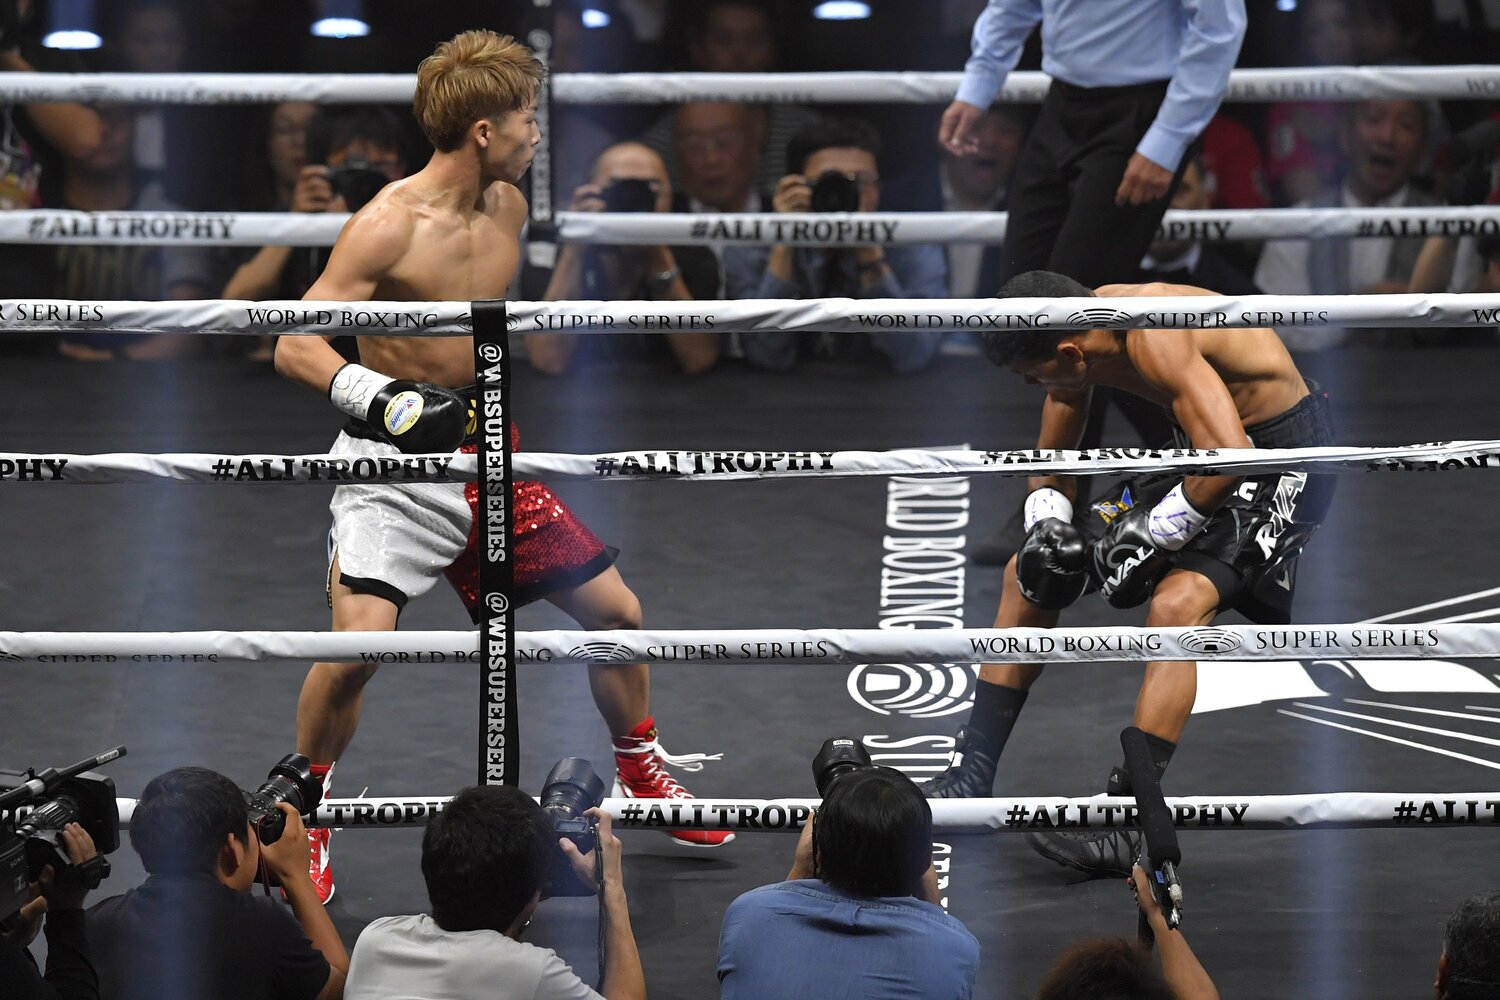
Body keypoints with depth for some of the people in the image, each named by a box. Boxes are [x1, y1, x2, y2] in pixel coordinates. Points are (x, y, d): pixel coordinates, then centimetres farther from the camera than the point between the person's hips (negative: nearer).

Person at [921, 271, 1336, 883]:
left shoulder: (1154, 338, -31)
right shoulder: (1076, 337, -3)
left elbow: (1232, 458, -40)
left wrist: (1146, 535, -28)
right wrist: (1047, 530, -8)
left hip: (1283, 458, -10)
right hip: (1211, 450, 10)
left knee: (1176, 602, -32)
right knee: (1029, 573, 9)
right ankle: (971, 775, 16)